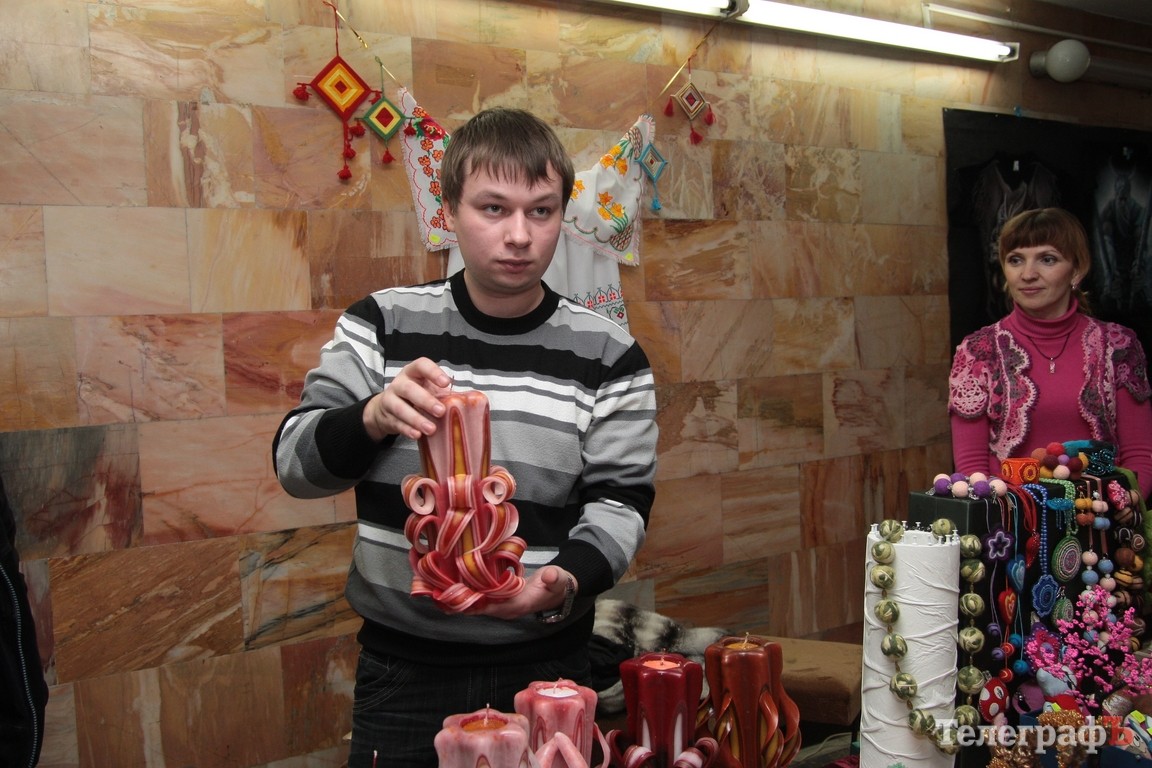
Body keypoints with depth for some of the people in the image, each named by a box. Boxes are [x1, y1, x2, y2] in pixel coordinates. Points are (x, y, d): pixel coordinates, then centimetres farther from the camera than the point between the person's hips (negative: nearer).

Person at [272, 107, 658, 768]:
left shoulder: (609, 355, -4)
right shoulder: (383, 324, -3)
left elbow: (620, 502, -1)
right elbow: (295, 461, -3)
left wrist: (567, 581, -22)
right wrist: (374, 417, -24)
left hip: (547, 664, 0)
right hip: (402, 666, 0)